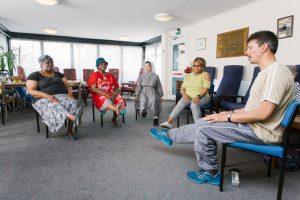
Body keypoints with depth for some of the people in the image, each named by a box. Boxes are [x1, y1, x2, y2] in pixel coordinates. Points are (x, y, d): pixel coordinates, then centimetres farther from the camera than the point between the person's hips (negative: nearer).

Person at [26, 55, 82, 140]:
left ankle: (69, 131, -32)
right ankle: (74, 118, -65)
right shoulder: (34, 76, 8)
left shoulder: (58, 74, 22)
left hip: (62, 96, 4)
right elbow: (31, 91, -4)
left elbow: (68, 86, 18)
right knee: (55, 106, -38)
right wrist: (47, 96, -20)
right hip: (46, 100, -3)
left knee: (72, 103, -31)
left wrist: (70, 93, -7)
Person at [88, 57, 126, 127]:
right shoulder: (94, 75, 6)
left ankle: (114, 119, -10)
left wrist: (114, 94, -12)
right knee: (105, 102, -39)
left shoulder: (110, 76, 19)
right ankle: (117, 109, -70)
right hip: (99, 96, -4)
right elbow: (94, 89, -9)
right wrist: (107, 95, -19)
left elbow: (116, 87, 12)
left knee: (121, 101, -25)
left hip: (112, 95, 4)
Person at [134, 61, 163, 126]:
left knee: (154, 100, -35)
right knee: (143, 98, -36)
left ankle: (156, 117, -42)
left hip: (152, 90, -2)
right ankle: (143, 110, -58)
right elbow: (138, 86, 11)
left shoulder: (155, 76, 22)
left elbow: (159, 87, 19)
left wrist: (160, 96, 10)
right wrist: (137, 95, -3)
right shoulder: (141, 76, 23)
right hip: (143, 90, 2)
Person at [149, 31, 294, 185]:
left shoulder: (277, 71, -19)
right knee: (202, 123, 7)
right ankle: (170, 136, 25)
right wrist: (231, 113, 8)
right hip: (253, 124, 10)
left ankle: (210, 173, 8)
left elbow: (264, 112, -26)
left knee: (203, 128, -12)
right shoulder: (267, 72, 14)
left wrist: (228, 117, -17)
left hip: (261, 131, -9)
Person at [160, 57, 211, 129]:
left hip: (202, 97, -3)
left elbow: (206, 88, -9)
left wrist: (198, 96, -27)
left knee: (194, 104, -36)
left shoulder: (205, 74, 3)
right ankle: (169, 122, -38)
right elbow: (183, 88, 11)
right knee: (180, 103, -28)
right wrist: (184, 94, -12)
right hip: (188, 97, 3)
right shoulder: (188, 76, 17)